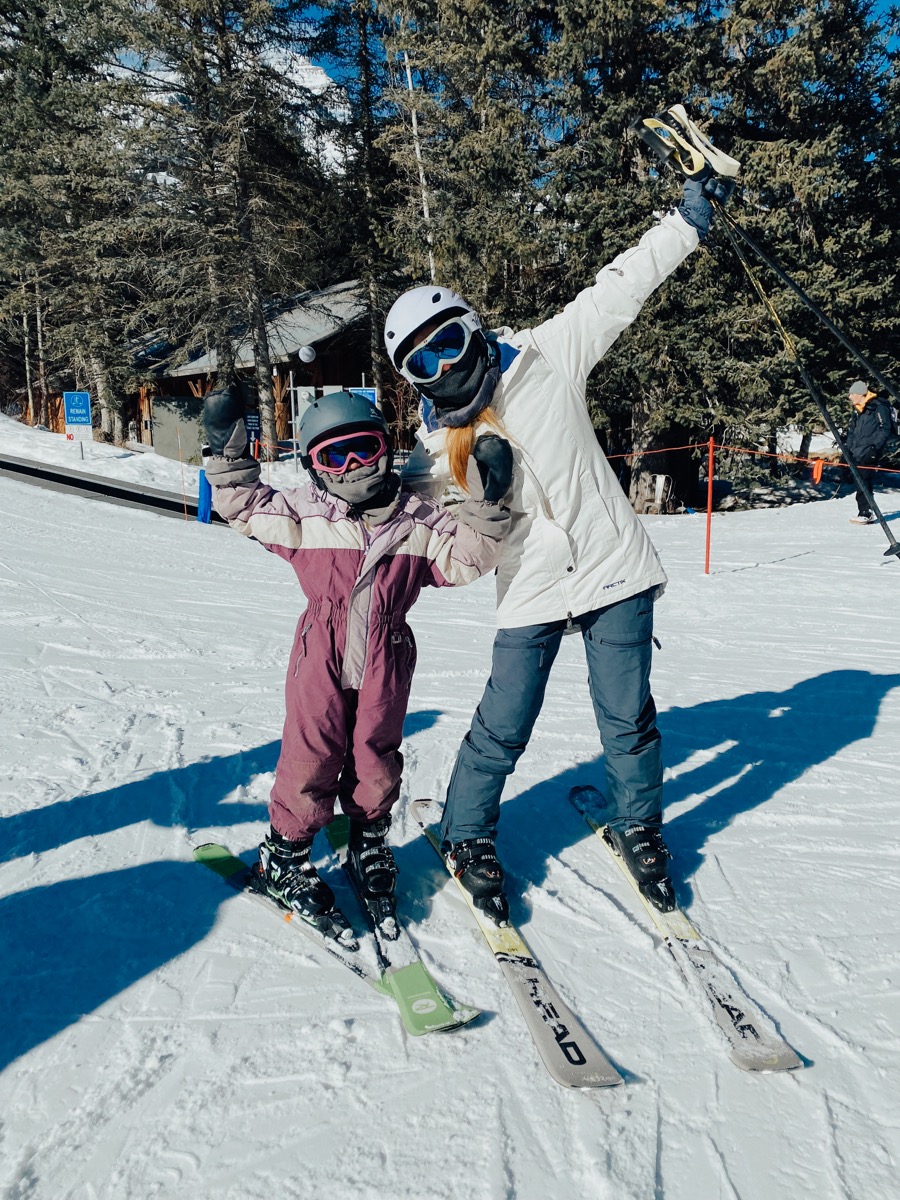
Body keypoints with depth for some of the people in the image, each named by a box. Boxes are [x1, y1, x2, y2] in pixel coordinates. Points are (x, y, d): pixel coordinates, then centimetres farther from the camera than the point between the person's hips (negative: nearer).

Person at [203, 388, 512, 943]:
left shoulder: (419, 519, 1)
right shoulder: (302, 513, -1)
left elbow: (462, 559, 0)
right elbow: (247, 507, 8)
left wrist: (485, 509, -11)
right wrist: (231, 460, -3)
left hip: (385, 661, 2)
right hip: (321, 658, -1)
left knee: (377, 760, 13)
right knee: (312, 759, 4)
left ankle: (370, 849, 37)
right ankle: (284, 857, 25)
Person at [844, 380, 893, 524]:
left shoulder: (879, 407, -8)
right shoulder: (857, 410, 17)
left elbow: (885, 430, -11)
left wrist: (875, 446, -18)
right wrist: (847, 448, 16)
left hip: (869, 452, -8)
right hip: (858, 452, 8)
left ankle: (866, 513, -14)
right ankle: (865, 512, 13)